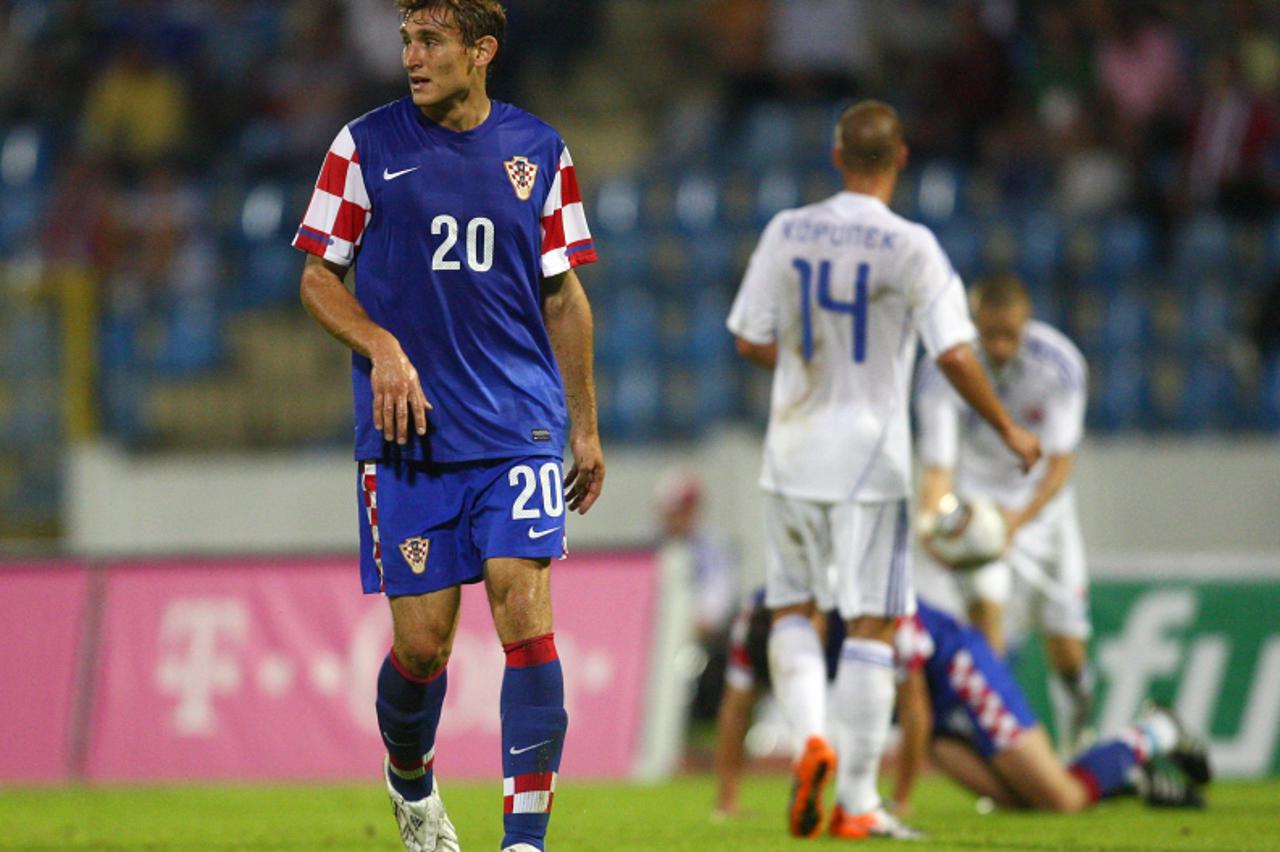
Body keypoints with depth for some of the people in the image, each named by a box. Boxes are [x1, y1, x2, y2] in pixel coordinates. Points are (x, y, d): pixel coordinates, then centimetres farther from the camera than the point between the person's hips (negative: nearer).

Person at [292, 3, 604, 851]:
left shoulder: (539, 150, 6)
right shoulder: (367, 146, 1)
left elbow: (563, 296, 14)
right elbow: (318, 277, 6)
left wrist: (586, 427, 13)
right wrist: (382, 347, -13)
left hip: (519, 426, 1)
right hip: (409, 432, -1)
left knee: (525, 614, -13)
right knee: (422, 640, 1)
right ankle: (410, 779, 32)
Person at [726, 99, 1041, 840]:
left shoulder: (788, 233, 0)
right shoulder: (909, 248, -11)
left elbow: (752, 340, 5)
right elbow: (954, 354, -14)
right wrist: (1009, 430, 0)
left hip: (793, 456, 3)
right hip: (869, 459, -3)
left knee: (793, 609, 17)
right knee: (871, 626, 2)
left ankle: (811, 737, -8)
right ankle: (858, 801, 2)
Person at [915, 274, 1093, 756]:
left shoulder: (1059, 364, -24)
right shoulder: (942, 374, -27)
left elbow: (1060, 462, -25)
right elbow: (938, 466, -26)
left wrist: (1020, 519, -42)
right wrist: (931, 521, -47)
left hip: (1038, 500, 1)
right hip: (975, 496, -1)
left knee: (1067, 650, 3)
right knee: (985, 606, -26)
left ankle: (1075, 748, 31)